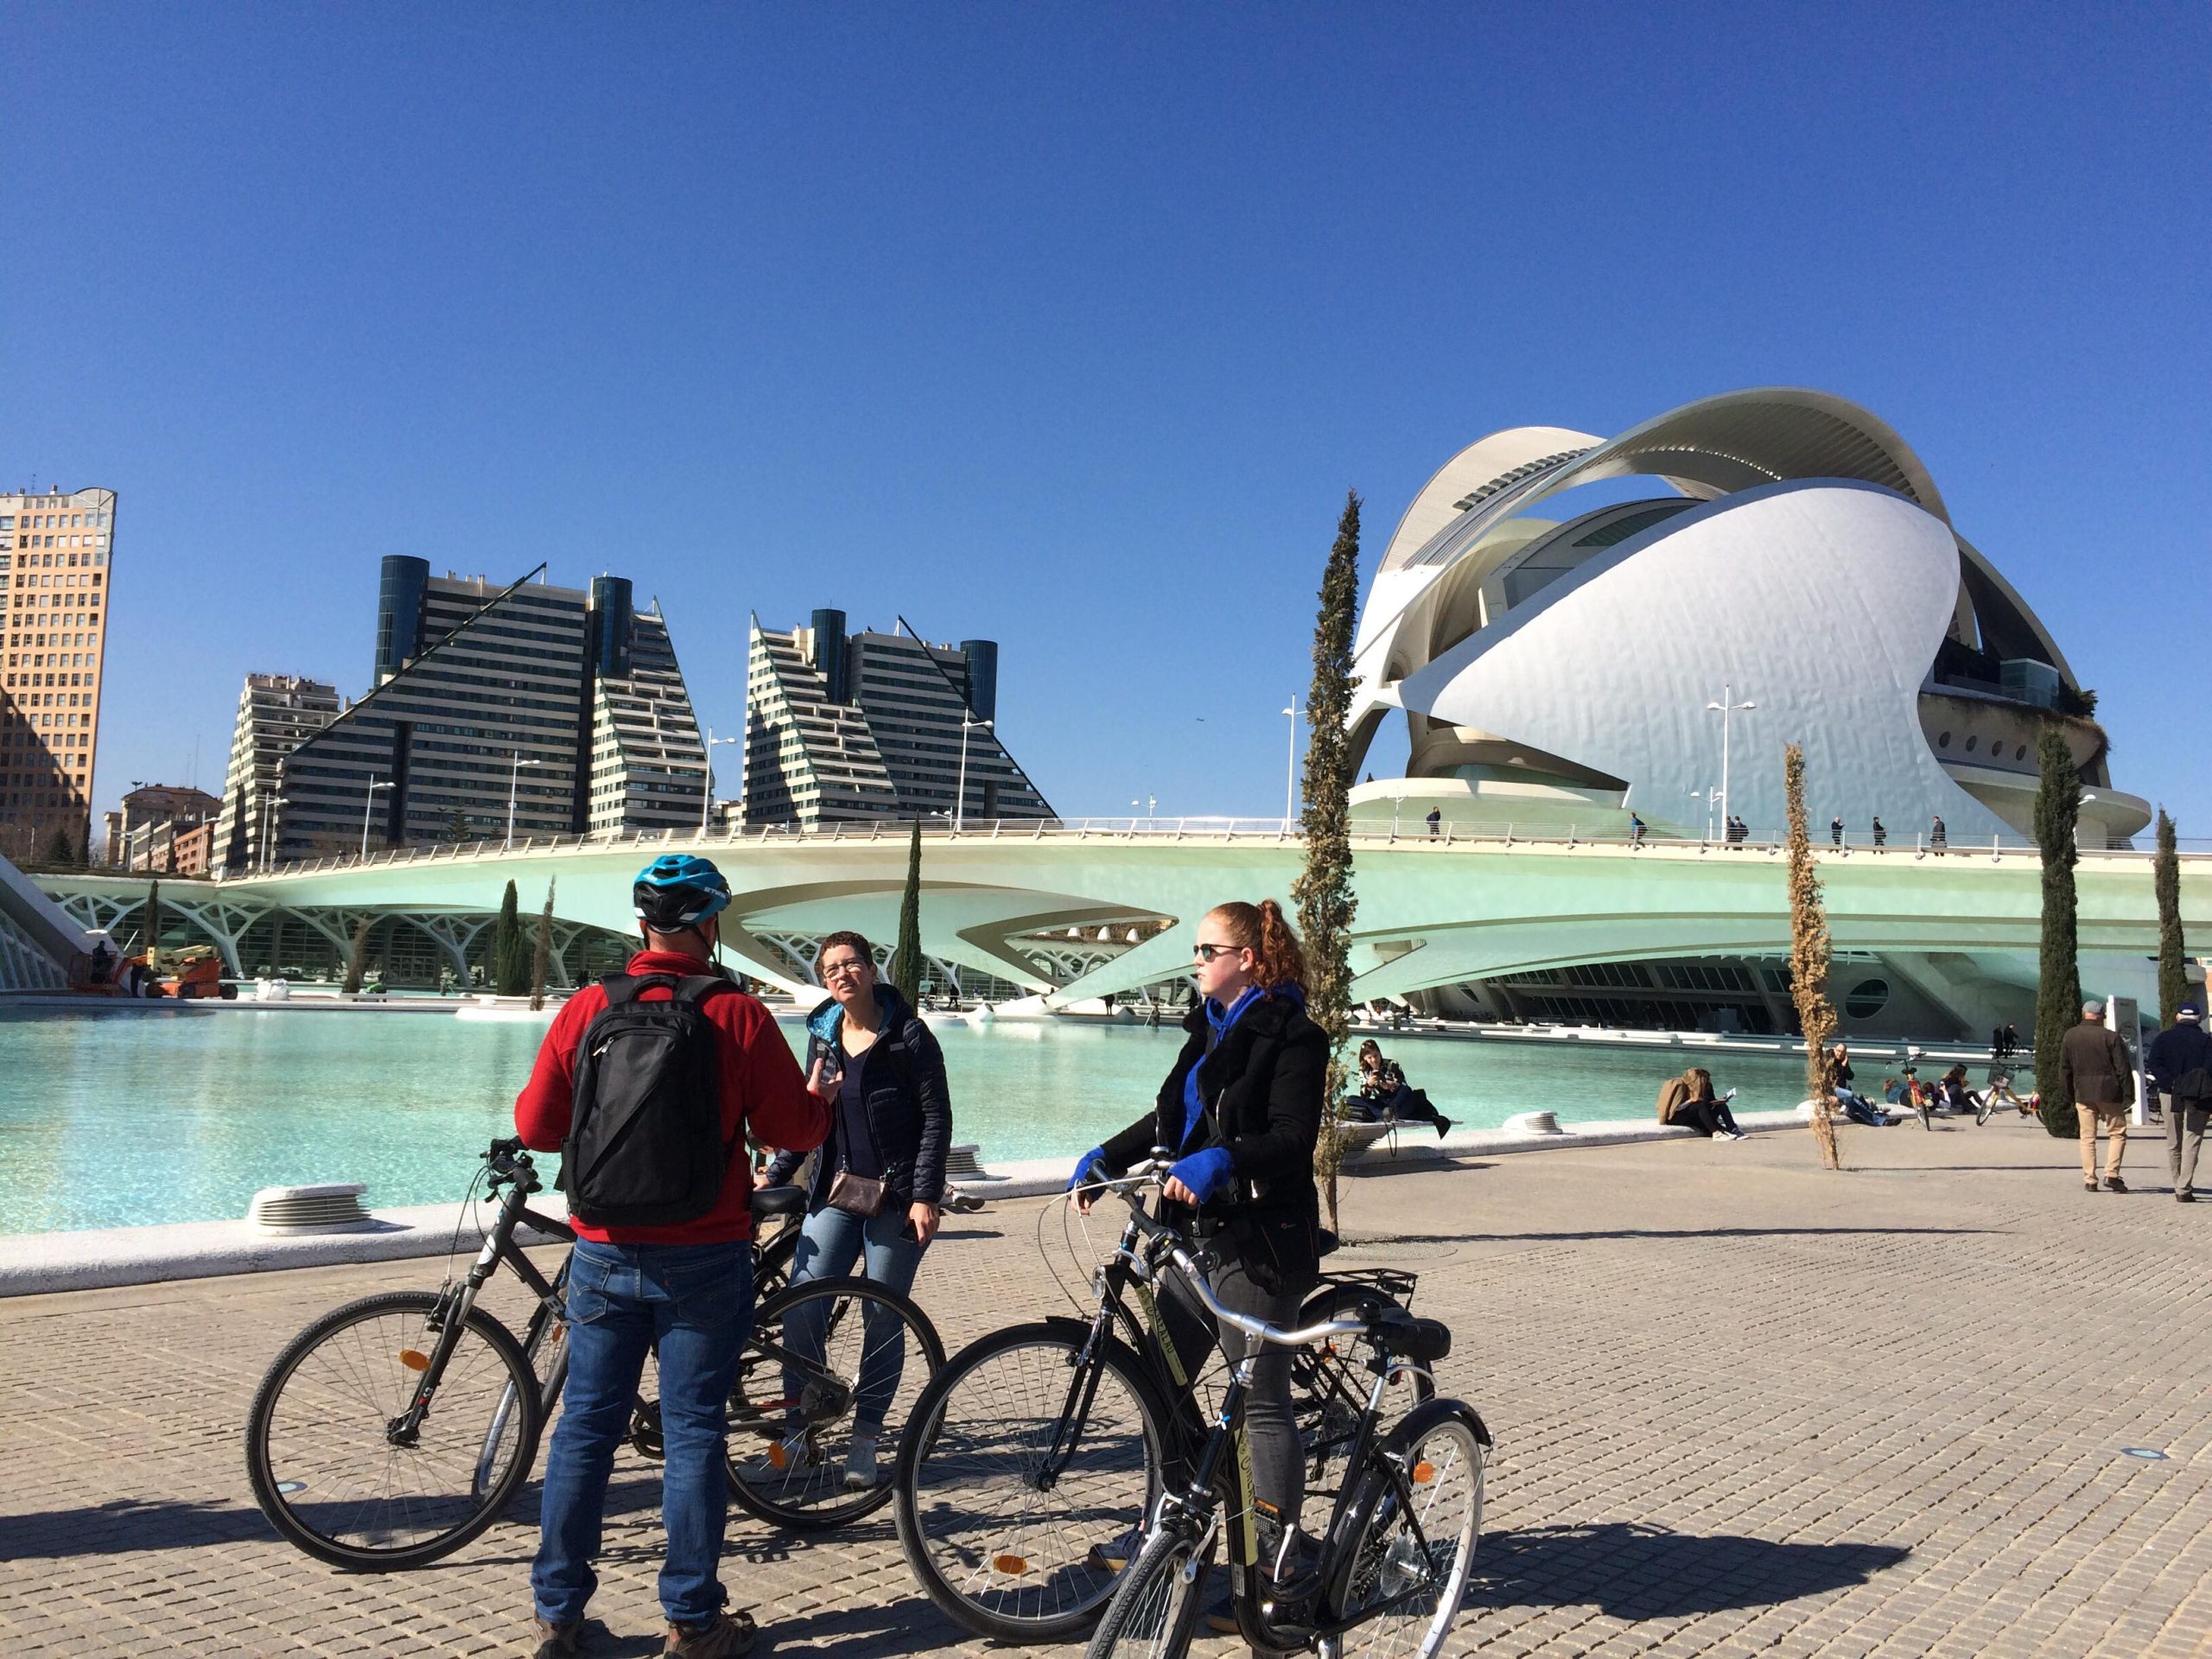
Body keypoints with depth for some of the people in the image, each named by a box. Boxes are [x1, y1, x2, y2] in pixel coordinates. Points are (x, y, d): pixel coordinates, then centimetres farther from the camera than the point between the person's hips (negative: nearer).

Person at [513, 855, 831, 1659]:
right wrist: (824, 1098, 14)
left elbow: (535, 1125, 2)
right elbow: (796, 1129, -7)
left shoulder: (586, 1009, -3)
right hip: (703, 1261, -2)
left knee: (585, 1426, 14)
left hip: (603, 1255, 3)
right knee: (692, 1432, 6)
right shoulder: (738, 1017, -10)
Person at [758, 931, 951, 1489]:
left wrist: (926, 1197, -14)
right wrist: (773, 1176, 7)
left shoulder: (909, 1035, -7)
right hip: (836, 1191, 4)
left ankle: (864, 1442, 16)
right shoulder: (822, 1036, 8)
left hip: (897, 1199, -4)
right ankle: (800, 1432, 8)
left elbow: (936, 1119, -8)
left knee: (883, 1321, 3)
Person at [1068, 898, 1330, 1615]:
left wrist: (1218, 1161, -36)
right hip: (1196, 1230, 9)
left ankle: (1286, 1558, 5)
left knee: (1262, 1398, -5)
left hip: (1260, 1239, -9)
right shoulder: (1210, 1028, 16)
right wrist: (1107, 1156, 7)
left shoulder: (1290, 1037, -10)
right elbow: (1169, 1119, 20)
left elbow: (1293, 1136, -22)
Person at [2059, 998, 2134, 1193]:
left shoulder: (2070, 1037, 5)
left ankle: (2089, 1179, 4)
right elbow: (2123, 1069, -7)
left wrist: (2067, 1096, 16)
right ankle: (2111, 1174, -4)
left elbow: (2064, 1069, 10)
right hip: (2109, 1093, -3)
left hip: (2083, 1094, 3)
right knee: (2117, 1133, 8)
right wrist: (2128, 1095, -1)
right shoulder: (2111, 1037, -6)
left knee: (2087, 1137, 7)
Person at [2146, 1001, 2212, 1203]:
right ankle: (2184, 1189, -10)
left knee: (2173, 1143, 14)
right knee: (2191, 1143, -2)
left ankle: (2179, 1185, 20)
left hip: (2170, 1095, 2)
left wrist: (2171, 1083, -10)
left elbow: (2153, 1064, -7)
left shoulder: (2163, 1038, 5)